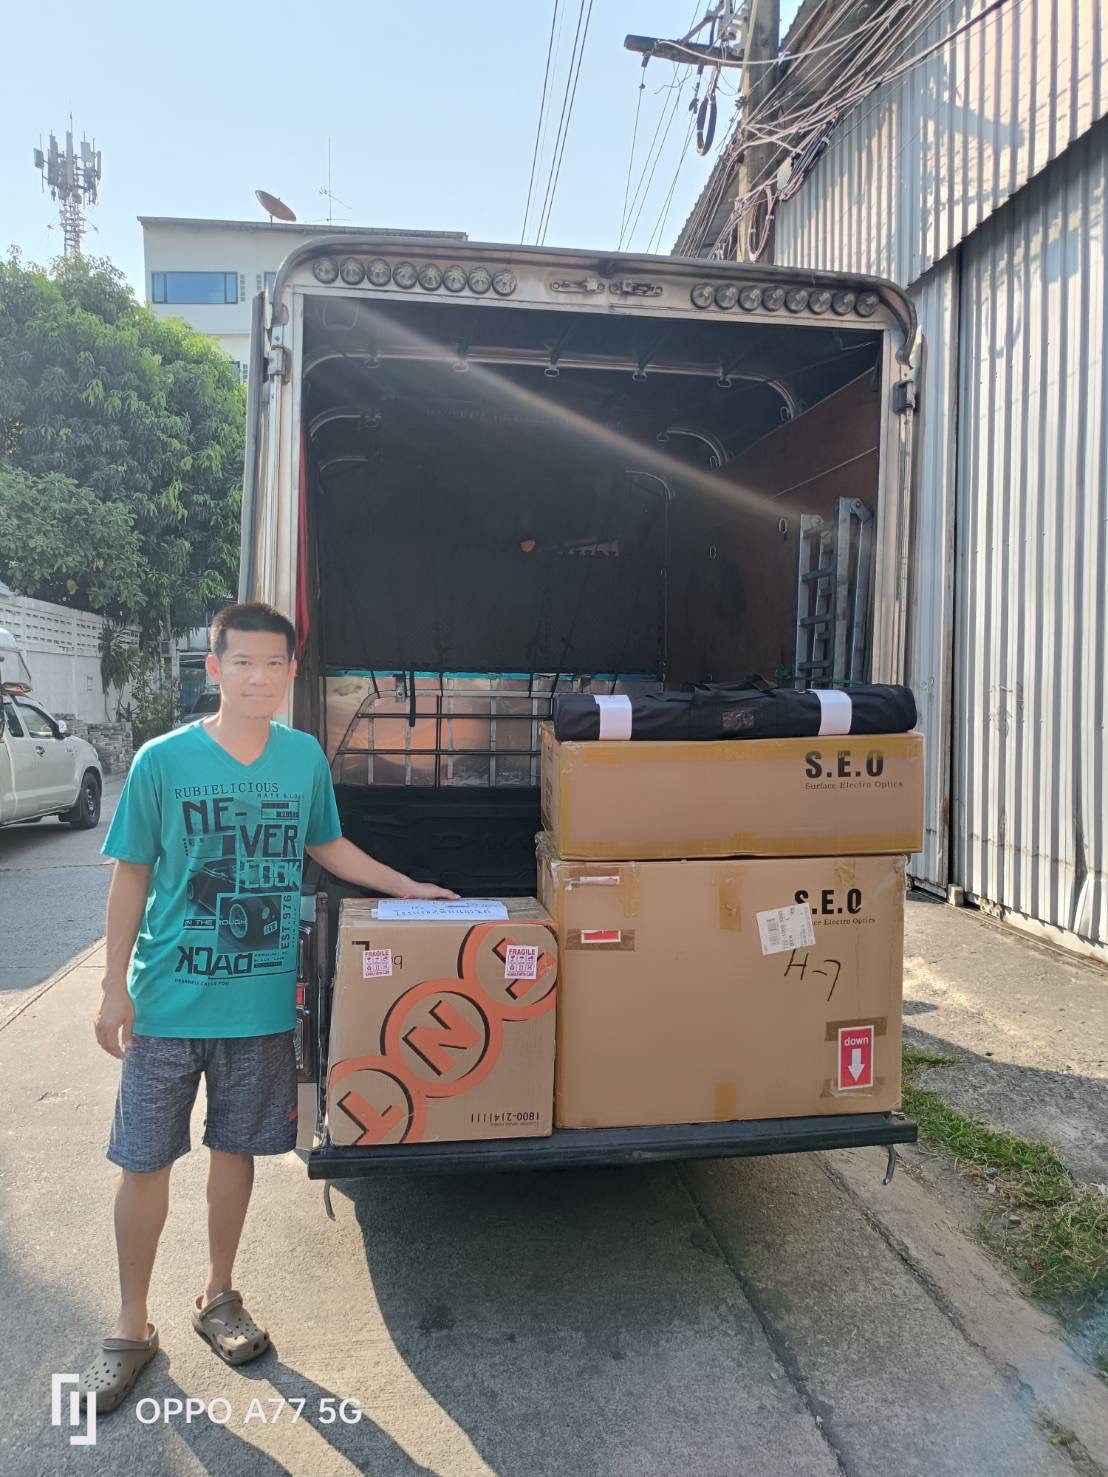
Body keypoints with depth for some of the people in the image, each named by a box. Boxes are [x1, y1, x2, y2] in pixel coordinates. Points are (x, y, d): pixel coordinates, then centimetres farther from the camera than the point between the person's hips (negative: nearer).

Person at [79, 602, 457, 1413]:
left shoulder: (305, 756, -2)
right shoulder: (163, 760, -10)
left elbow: (326, 846, 13)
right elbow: (132, 875, -3)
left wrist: (409, 889, 12)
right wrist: (115, 987, -4)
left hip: (262, 1002, 2)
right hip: (166, 1001, -2)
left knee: (235, 1149, 16)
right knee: (144, 1161, 9)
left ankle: (219, 1296, 38)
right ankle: (131, 1327, 30)